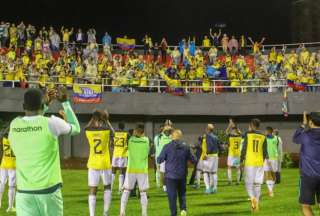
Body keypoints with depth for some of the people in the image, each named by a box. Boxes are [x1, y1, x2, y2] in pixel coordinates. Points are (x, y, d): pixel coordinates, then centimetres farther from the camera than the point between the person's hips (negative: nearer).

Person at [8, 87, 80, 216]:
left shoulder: (14, 125, 2)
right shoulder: (51, 123, -10)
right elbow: (76, 129, 11)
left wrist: (46, 104, 29)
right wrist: (65, 102, 16)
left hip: (24, 192, 3)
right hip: (49, 190, -2)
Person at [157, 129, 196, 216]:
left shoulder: (167, 147, -8)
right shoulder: (186, 147, 1)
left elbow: (159, 160, -5)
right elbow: (193, 160, 7)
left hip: (171, 175, -3)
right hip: (182, 175, 3)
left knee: (172, 196, 3)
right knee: (182, 193, 17)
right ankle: (183, 209, -3)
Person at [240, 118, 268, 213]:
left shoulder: (248, 134, -4)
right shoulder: (263, 137, 5)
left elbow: (244, 149, -6)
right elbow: (265, 152, 6)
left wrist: (241, 161, 1)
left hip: (249, 162, -3)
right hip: (259, 163, 3)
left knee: (248, 183, 4)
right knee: (257, 184, 9)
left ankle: (253, 198, -22)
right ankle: (256, 205, 8)